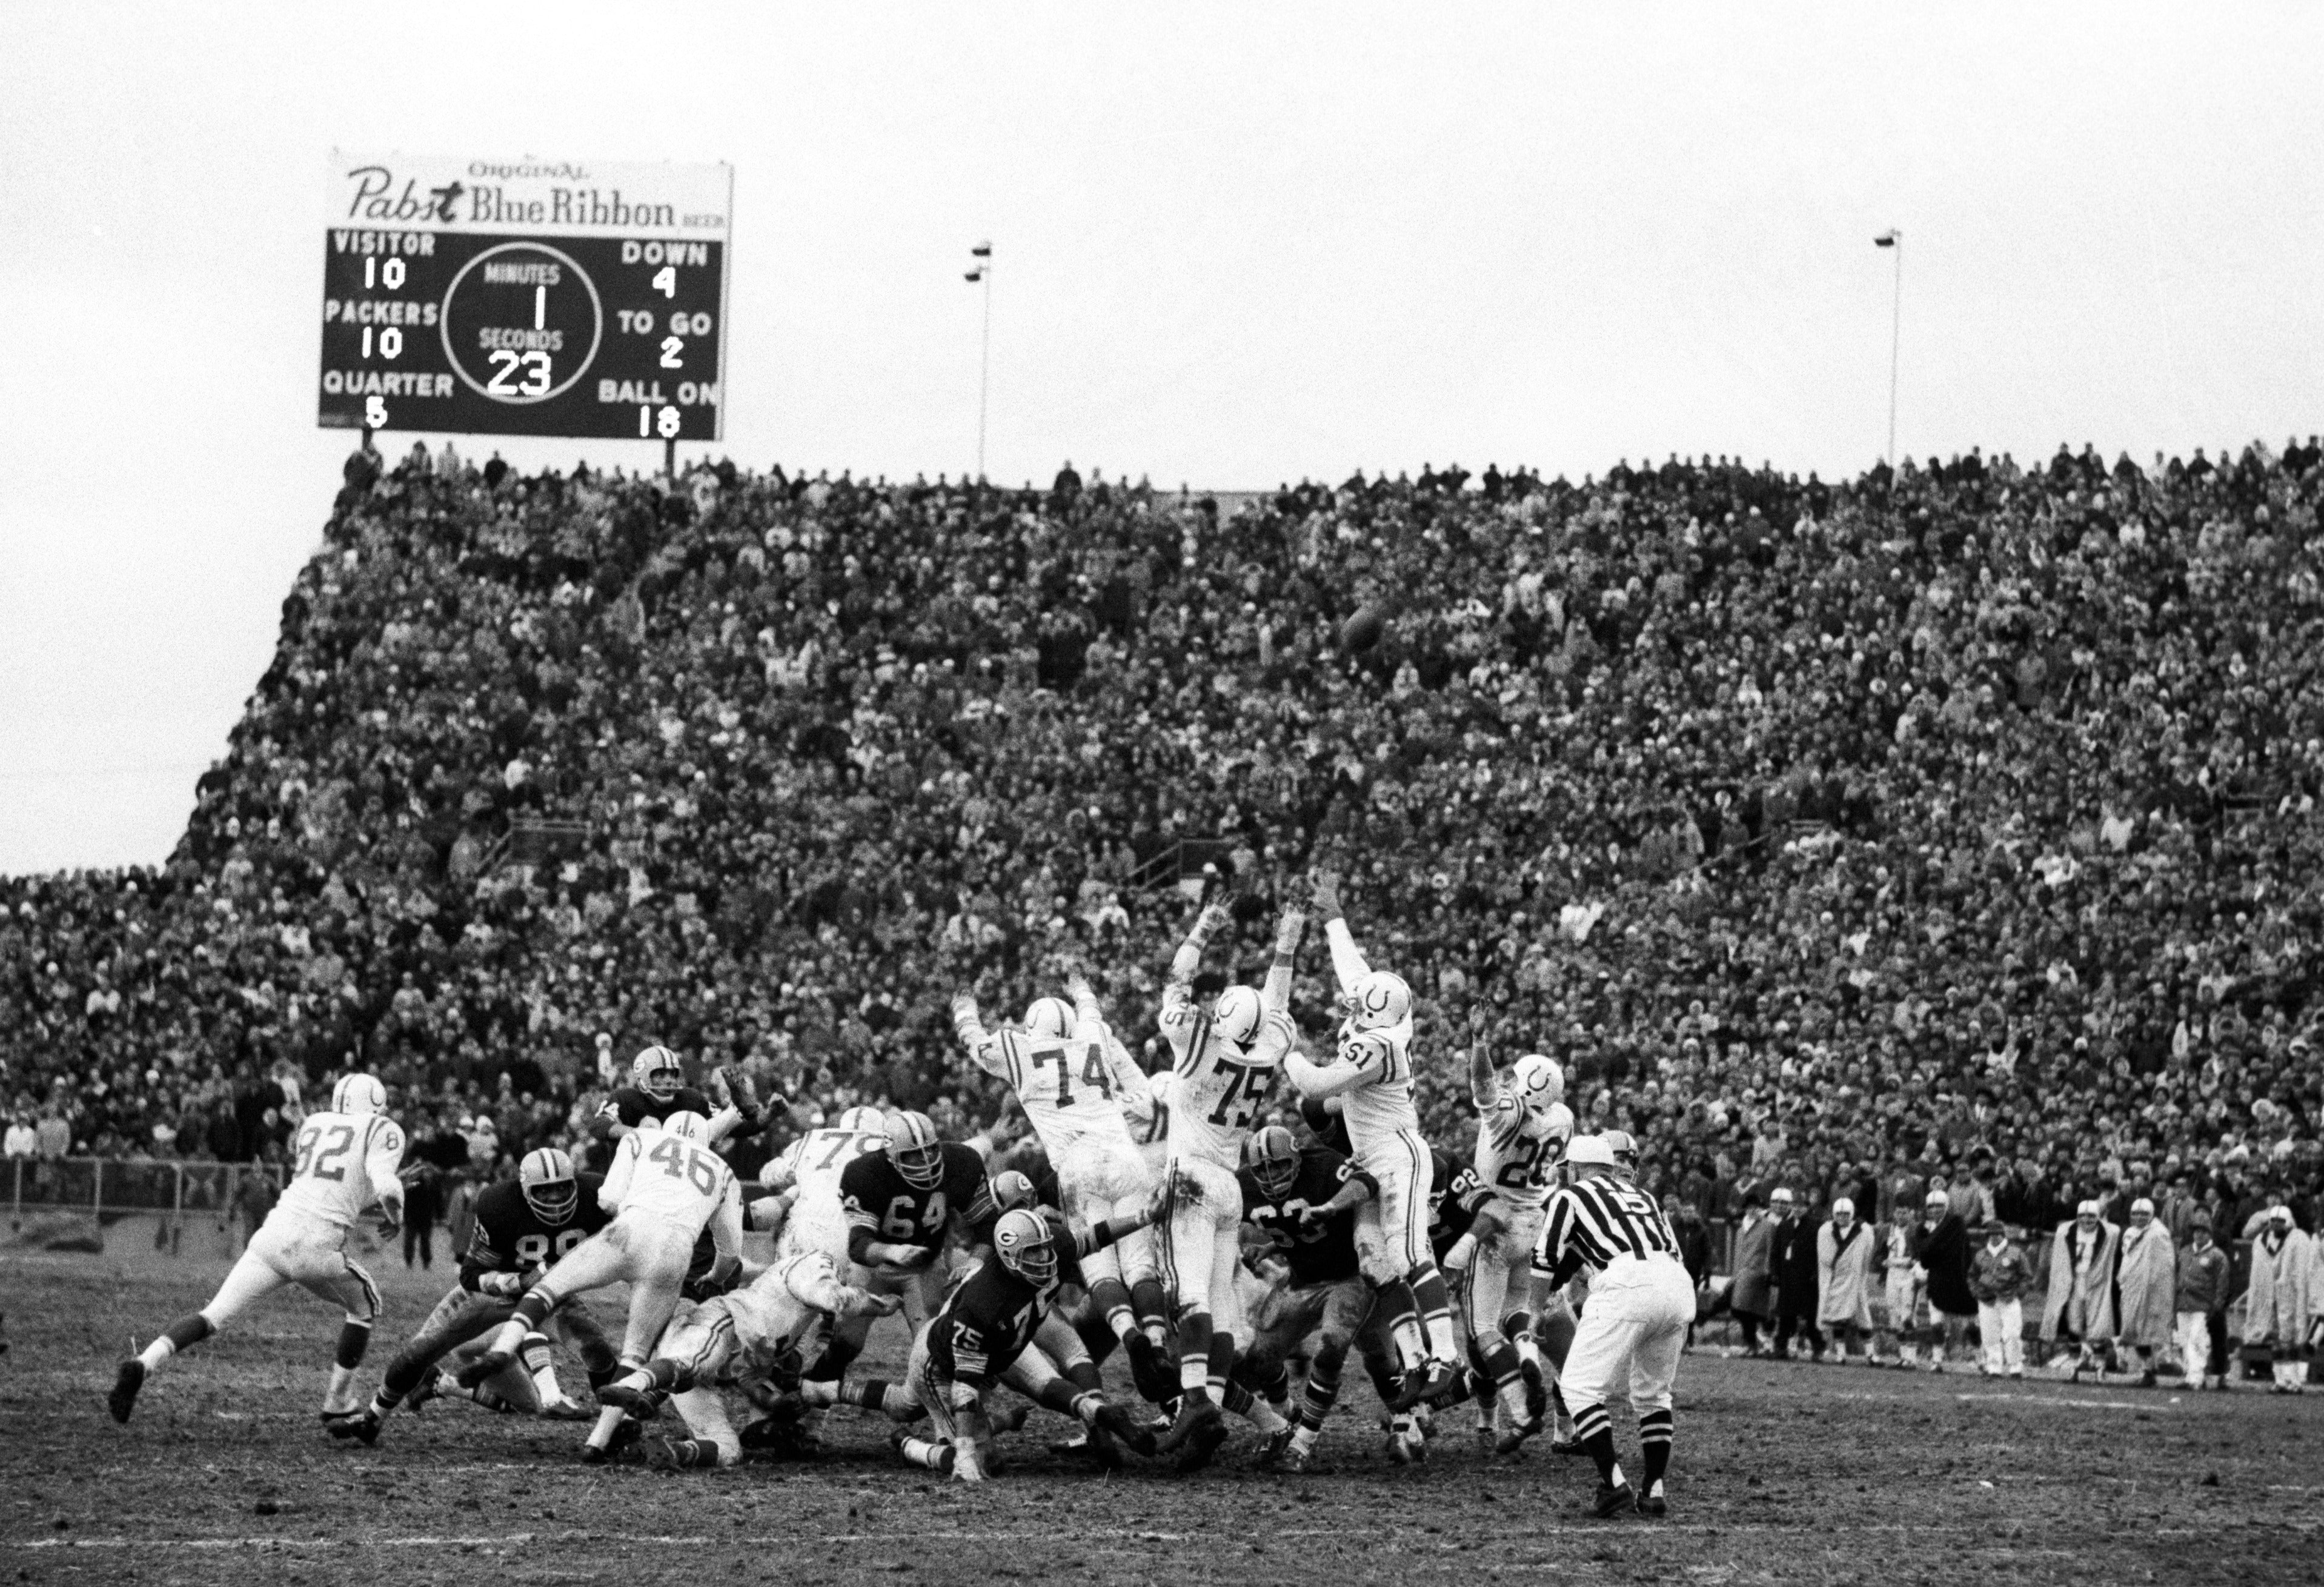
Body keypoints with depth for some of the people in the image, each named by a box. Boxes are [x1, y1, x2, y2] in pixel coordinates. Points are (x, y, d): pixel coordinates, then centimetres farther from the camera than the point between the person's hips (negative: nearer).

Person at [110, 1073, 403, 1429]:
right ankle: (337, 1407, 23)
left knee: (214, 1316, 4)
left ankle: (142, 1365, -19)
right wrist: (395, 1218, 13)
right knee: (365, 1306, 24)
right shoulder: (382, 1131, 7)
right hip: (316, 1249, -4)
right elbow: (386, 1188, -8)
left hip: (273, 1236, 4)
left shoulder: (313, 1125, 24)